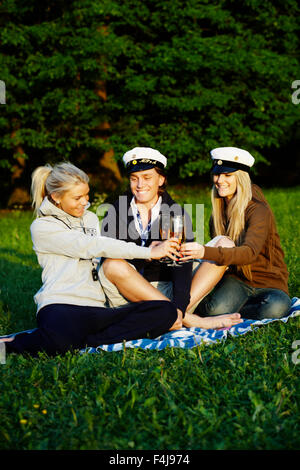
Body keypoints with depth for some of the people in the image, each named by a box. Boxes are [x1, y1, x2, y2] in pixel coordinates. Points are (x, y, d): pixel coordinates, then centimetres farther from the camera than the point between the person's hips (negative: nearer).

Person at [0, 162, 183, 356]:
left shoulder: (91, 218, 26)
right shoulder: (42, 227, 4)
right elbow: (91, 247, -7)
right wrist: (149, 252, -8)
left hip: (96, 308, 7)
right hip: (60, 305, -7)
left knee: (166, 312, -19)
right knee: (59, 340, -45)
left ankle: (77, 342, -25)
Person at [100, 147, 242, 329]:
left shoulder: (177, 214, 2)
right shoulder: (116, 211, 5)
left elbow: (183, 264, -13)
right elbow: (107, 254, -10)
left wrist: (179, 307, -28)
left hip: (165, 290, 1)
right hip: (126, 296, -1)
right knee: (113, 265, -34)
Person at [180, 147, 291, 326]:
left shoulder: (259, 211, -15)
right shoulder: (219, 211, 6)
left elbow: (250, 252, -33)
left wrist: (206, 252, -48)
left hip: (269, 282, -2)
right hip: (236, 279, 2)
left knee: (276, 307, -37)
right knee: (215, 309, -33)